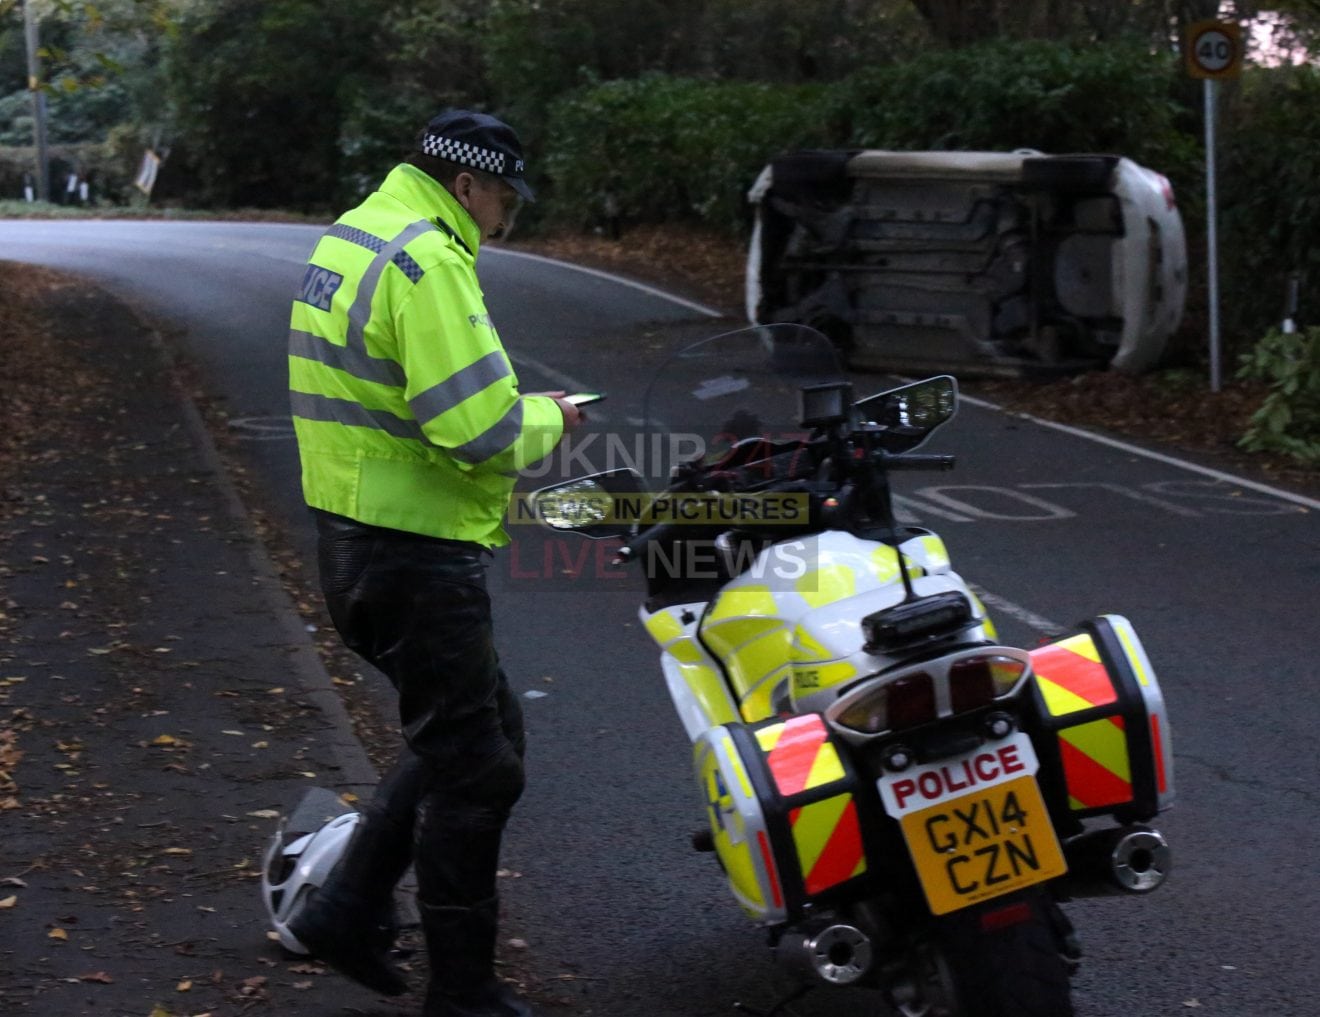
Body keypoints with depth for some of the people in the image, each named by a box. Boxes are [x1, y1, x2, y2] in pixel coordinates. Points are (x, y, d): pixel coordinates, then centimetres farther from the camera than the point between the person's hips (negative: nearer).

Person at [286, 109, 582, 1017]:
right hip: (415, 554, -10)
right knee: (473, 767, 1)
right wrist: (547, 420, -6)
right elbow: (481, 426, -27)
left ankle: (347, 908, 22)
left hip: (356, 531, 10)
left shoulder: (353, 235, 14)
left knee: (482, 730, 21)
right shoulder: (428, 261, -19)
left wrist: (515, 416, 11)